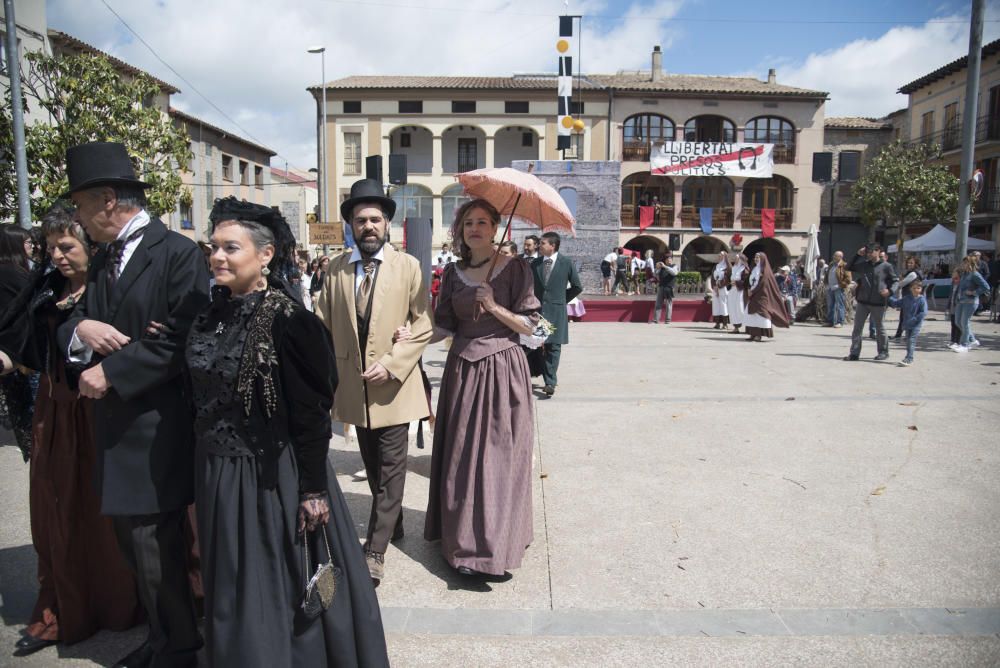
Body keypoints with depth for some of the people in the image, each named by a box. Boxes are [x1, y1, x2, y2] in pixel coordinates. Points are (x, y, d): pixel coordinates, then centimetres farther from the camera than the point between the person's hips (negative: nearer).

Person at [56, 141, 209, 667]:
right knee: (134, 543, 17)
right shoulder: (103, 260, 14)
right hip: (116, 428, 8)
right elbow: (72, 325, 13)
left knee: (157, 549, 2)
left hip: (156, 431, -8)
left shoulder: (179, 253, -11)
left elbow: (184, 341, -18)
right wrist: (81, 328, -10)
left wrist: (111, 374, -16)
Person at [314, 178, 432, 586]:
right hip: (353, 384, 4)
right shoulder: (336, 268, 4)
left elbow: (423, 325, -7)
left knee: (390, 470, 0)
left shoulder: (407, 266, -4)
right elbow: (323, 324, 7)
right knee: (374, 468, 17)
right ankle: (393, 524, 37)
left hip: (393, 383, -3)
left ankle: (375, 551, 8)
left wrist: (391, 363, -16)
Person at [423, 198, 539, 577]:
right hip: (462, 370, 4)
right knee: (460, 456, 7)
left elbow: (530, 326, -4)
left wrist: (494, 306, -16)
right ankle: (462, 538, 21)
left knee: (498, 458, 0)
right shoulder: (453, 273, 9)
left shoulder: (515, 268, -2)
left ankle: (494, 543, 12)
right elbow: (444, 325, 7)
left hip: (502, 370, -3)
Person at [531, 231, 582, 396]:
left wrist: (563, 299, 7)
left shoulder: (566, 263, -2)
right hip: (537, 310, 3)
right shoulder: (535, 263, 6)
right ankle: (549, 380, 13)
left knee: (553, 347, -3)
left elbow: (577, 287, 7)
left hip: (556, 311, -3)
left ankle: (550, 382, -1)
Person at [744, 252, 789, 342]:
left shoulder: (764, 270, -6)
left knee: (759, 313, -10)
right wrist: (749, 289, -1)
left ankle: (759, 335, -9)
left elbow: (762, 282, -15)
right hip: (753, 295, 8)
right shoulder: (754, 269, 17)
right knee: (751, 314, 3)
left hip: (761, 295, -8)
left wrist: (753, 291, -14)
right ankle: (753, 334, 5)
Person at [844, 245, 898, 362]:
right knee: (857, 327, 1)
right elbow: (850, 268, 16)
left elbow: (895, 281, 3)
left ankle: (883, 352, 23)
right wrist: (858, 255, 5)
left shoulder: (886, 266, -2)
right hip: (862, 301, 4)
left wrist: (890, 290, -16)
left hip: (878, 303, -4)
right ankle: (854, 353, 5)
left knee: (880, 328, 8)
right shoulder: (864, 264, 8)